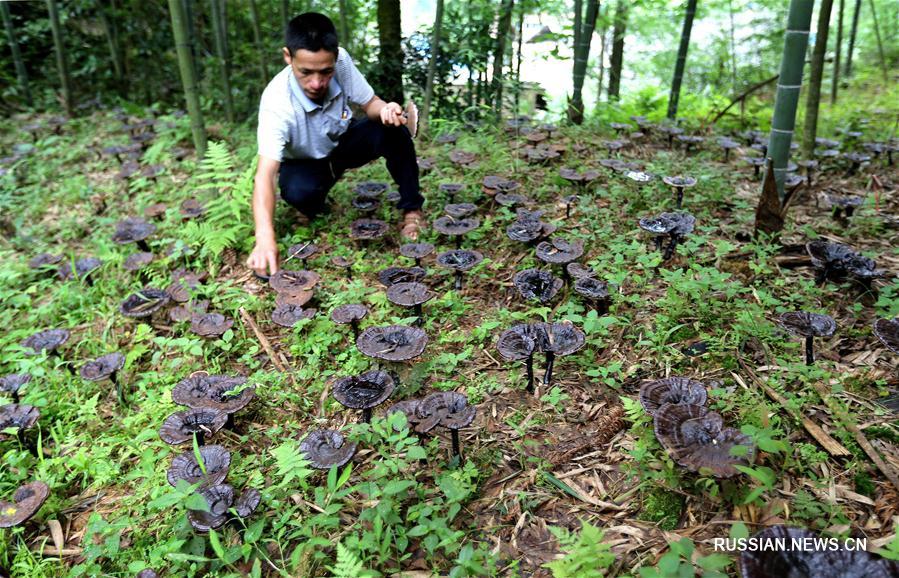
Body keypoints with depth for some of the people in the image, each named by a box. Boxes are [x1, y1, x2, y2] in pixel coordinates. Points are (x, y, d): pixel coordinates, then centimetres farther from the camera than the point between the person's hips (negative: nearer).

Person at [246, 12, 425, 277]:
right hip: (305, 163, -2)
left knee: (393, 130, -26)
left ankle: (411, 208, -7)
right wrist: (265, 238, -59)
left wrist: (385, 110, -37)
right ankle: (314, 207, 2)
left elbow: (370, 104, -10)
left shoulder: (341, 61, -26)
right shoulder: (277, 102, -37)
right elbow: (265, 174, -44)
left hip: (344, 142, 3)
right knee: (298, 191, -36)